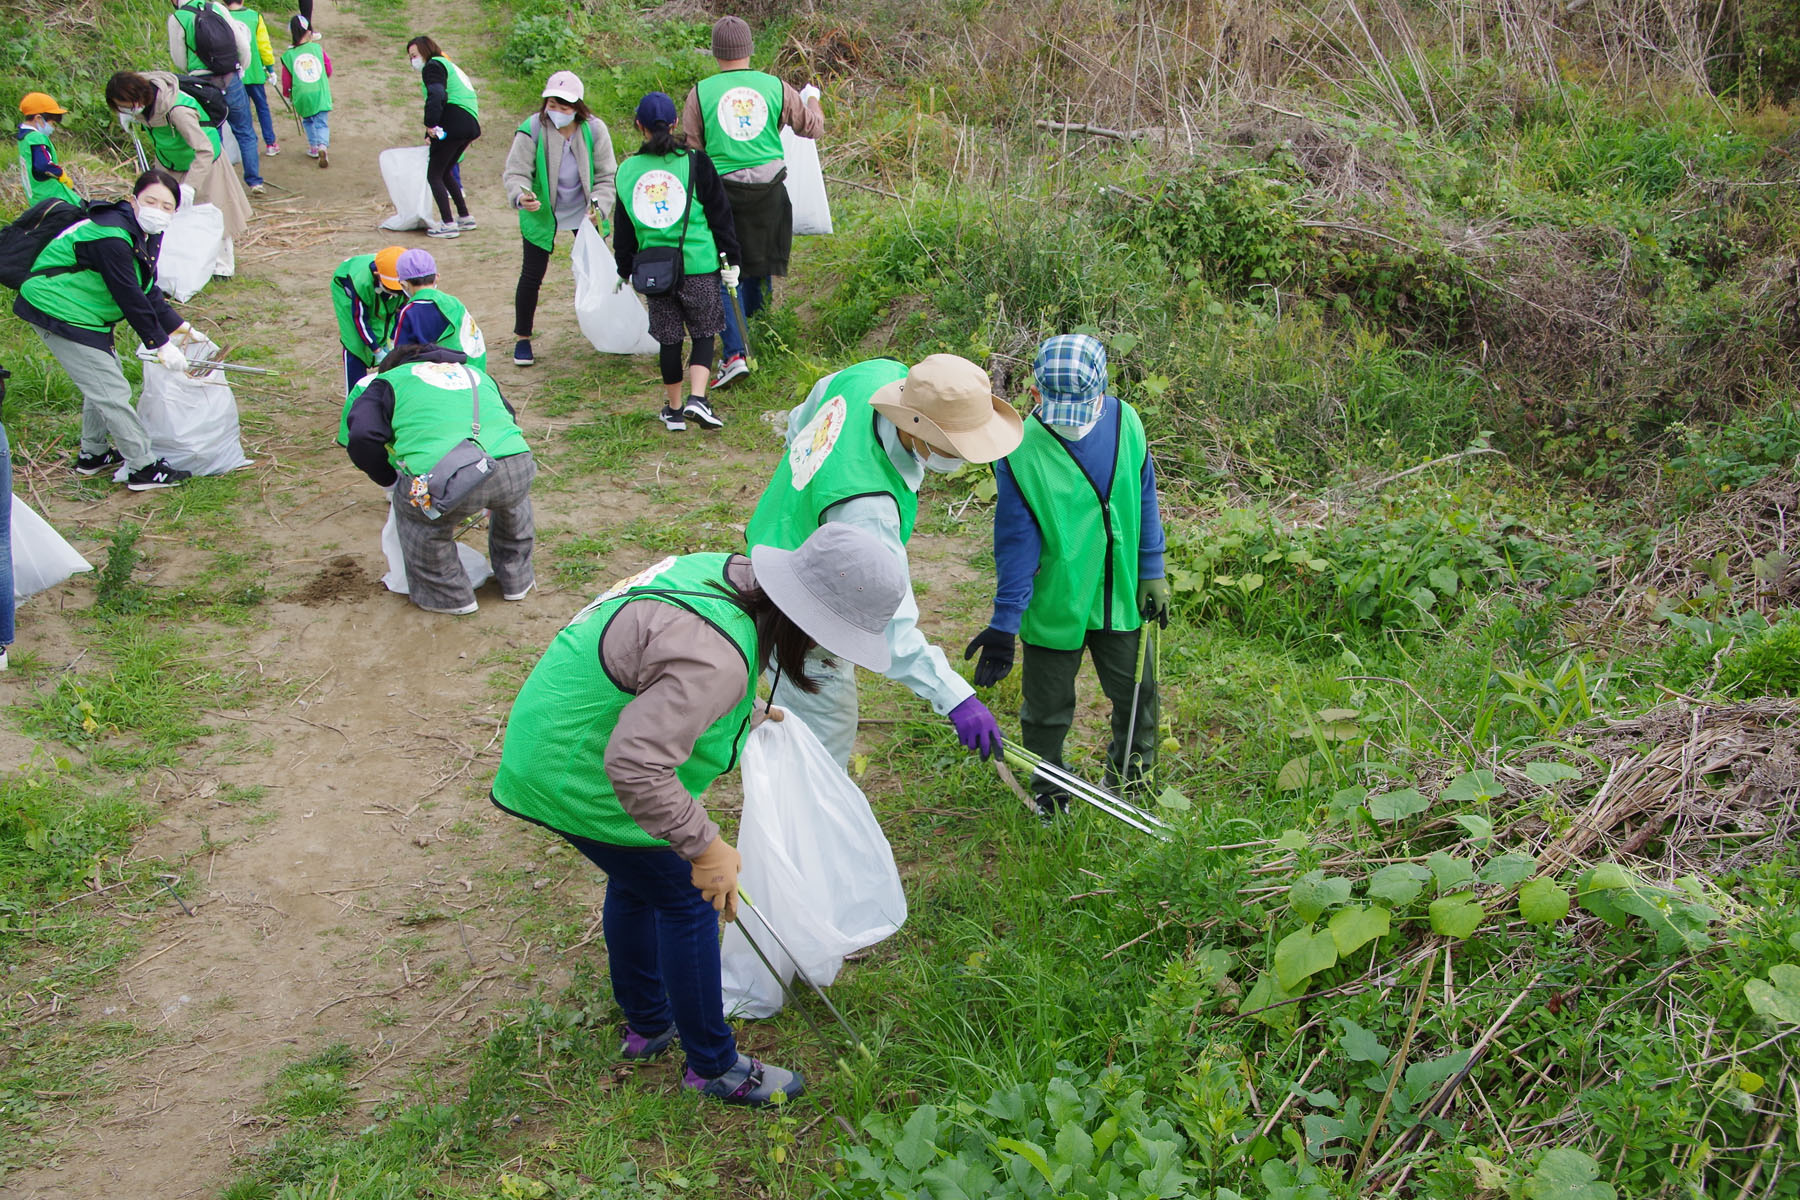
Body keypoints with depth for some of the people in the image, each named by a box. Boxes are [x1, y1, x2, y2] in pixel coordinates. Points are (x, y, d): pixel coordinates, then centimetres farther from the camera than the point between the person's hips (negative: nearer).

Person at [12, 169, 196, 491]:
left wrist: (176, 325, 6)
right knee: (111, 391, -9)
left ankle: (92, 454, 38)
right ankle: (142, 467, -1)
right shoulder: (110, 238, -29)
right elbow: (129, 297, -26)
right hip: (60, 314, -11)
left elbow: (148, 291, 11)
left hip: (83, 314, 11)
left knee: (104, 378, 22)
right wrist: (161, 344, -20)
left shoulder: (146, 235, 3)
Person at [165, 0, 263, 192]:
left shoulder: (177, 18, -5)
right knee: (245, 133, 10)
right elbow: (243, 44, 2)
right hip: (232, 81, 2)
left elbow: (179, 61, 0)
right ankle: (255, 181, 9)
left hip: (203, 85, -2)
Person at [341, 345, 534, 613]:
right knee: (515, 498, 39)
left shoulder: (388, 382, 24)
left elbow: (362, 438, 8)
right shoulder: (476, 374, 38)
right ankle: (516, 579, 48)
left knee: (413, 509, 28)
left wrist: (391, 481, 26)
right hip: (516, 468, 4)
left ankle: (448, 596, 33)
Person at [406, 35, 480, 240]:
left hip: (453, 124, -9)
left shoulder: (432, 66, -1)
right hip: (471, 125, 9)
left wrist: (430, 124, -20)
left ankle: (448, 224, -8)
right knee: (444, 172, 23)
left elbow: (436, 95, -21)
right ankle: (465, 217, 25)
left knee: (434, 175, -2)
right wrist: (431, 137, 28)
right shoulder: (448, 65, 29)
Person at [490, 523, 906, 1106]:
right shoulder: (717, 657, -34)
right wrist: (705, 848, -28)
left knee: (637, 879, 26)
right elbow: (636, 765, -37)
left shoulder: (723, 574, -4)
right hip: (580, 777, -10)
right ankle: (713, 1065, 21)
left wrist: (750, 712, 25)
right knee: (686, 900, 4)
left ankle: (647, 1024, 47)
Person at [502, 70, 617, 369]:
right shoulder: (531, 130, -21)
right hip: (541, 213, -2)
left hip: (583, 212, 2)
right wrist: (521, 196, -42)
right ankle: (522, 338, 15)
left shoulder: (594, 130, -15)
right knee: (532, 275, 0)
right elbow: (516, 173, -20)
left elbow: (606, 176, -9)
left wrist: (598, 206, -25)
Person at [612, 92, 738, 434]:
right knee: (704, 334, 9)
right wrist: (730, 259, 7)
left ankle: (674, 409, 20)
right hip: (699, 266, -2)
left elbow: (622, 229, 12)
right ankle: (697, 398, -9)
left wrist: (624, 270, 23)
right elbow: (719, 213, 0)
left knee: (669, 339, 12)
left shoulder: (627, 170, 4)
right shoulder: (694, 162, -4)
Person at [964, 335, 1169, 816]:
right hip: (1054, 602, -3)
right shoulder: (1020, 451, -19)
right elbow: (1017, 542, -15)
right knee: (1047, 707, 13)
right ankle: (1048, 794, 37)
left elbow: (1144, 501, 3)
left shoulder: (1125, 422, -10)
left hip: (1119, 595, 3)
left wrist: (1152, 574, 7)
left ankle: (1135, 770, 47)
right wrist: (1004, 623, -17)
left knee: (1136, 691, 20)